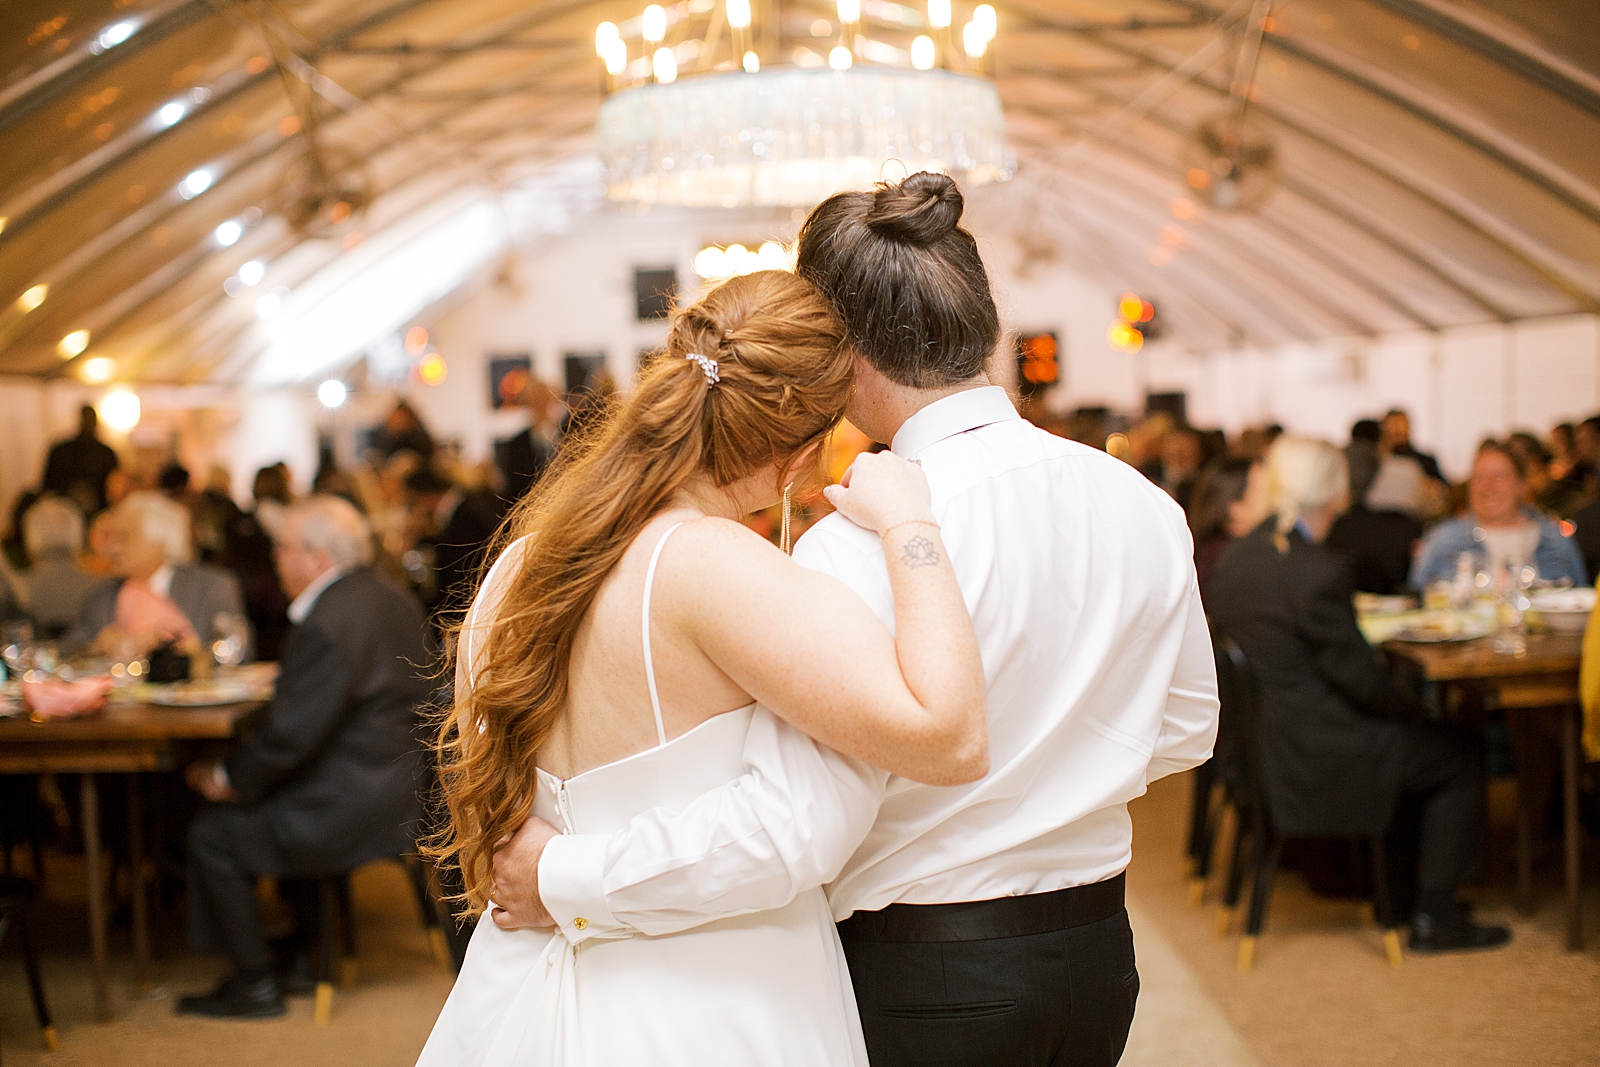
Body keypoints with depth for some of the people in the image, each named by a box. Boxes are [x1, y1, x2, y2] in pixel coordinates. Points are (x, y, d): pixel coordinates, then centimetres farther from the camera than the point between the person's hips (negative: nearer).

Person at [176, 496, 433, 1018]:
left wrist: (229, 778, -8)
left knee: (212, 833, 0)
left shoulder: (327, 625, -23)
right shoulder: (391, 596, 7)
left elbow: (290, 734, -23)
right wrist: (285, 677, 14)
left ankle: (255, 983, 10)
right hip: (403, 783, 10)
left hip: (359, 808, -10)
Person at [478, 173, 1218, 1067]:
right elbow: (1182, 730, 8)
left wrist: (564, 879, -18)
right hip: (1097, 960, 6)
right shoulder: (1147, 508, -5)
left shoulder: (862, 547, -24)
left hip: (921, 989, -6)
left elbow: (793, 832, -29)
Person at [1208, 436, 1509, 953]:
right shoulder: (1317, 570, -24)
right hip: (1315, 756, -9)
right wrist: (1408, 710, 2)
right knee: (1461, 759, 8)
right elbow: (1356, 672, -19)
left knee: (1418, 742, 29)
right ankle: (1434, 916, 13)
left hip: (1259, 738, 9)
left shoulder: (1233, 559, 4)